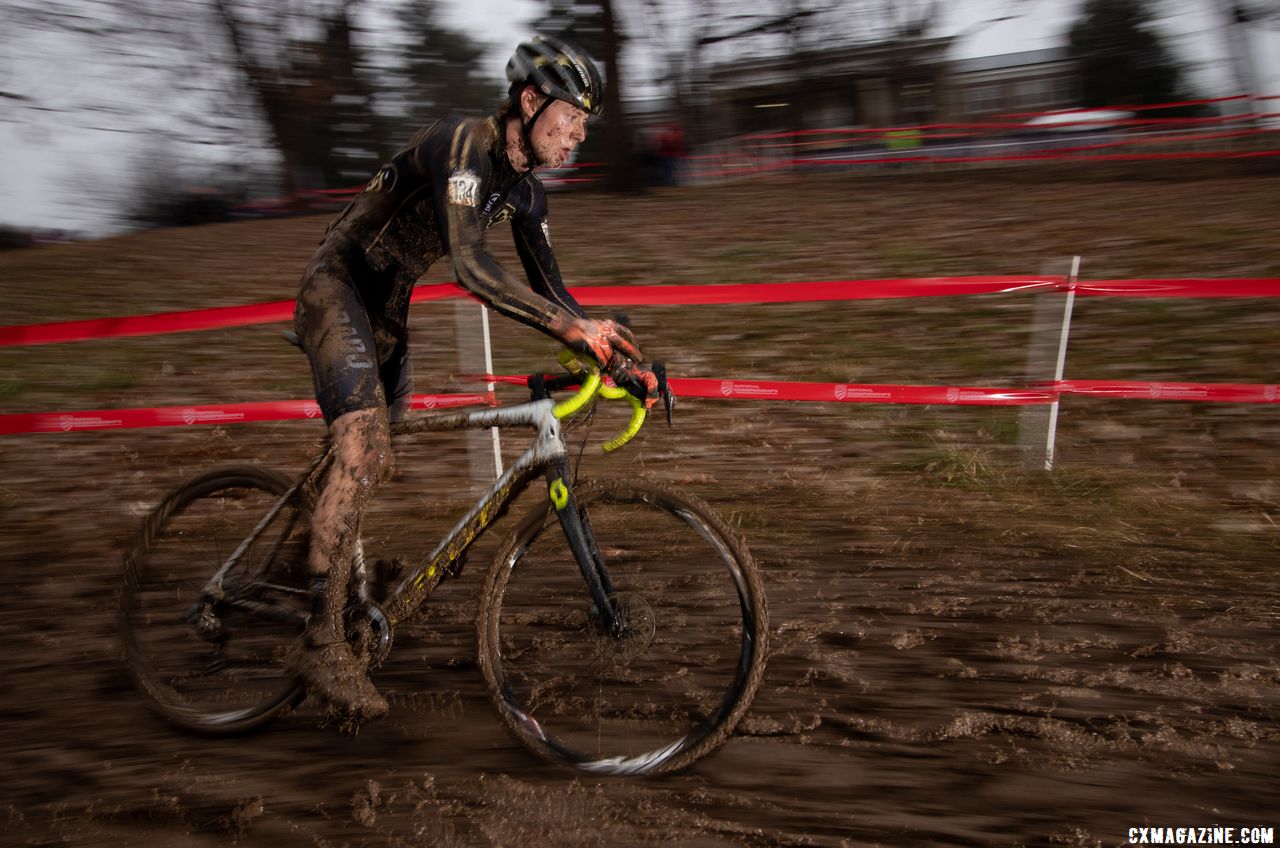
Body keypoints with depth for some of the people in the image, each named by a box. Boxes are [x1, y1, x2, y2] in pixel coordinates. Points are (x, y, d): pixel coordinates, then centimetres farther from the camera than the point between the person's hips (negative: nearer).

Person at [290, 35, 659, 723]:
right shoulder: (461, 143, -23)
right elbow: (469, 266, -36)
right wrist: (573, 325, -40)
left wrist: (611, 355, -7)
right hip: (337, 285, -9)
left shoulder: (523, 189, 3)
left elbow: (547, 289, 4)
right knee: (364, 451, -23)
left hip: (387, 306, 9)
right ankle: (321, 643, -18)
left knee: (372, 459, 9)